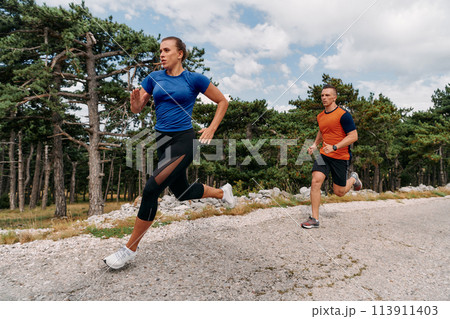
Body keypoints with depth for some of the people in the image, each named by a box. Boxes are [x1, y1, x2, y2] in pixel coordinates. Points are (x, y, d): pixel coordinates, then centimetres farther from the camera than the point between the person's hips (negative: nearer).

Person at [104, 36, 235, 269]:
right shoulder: (154, 78, 8)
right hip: (162, 140, 7)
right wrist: (135, 101, -14)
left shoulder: (194, 79, -3)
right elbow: (137, 109, 9)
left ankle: (129, 250, 0)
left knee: (151, 190, -16)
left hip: (184, 141, -6)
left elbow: (222, 101, 6)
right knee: (183, 193, 17)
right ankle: (222, 192, 45)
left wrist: (212, 128, -3)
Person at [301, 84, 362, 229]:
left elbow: (353, 136, -15)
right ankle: (314, 219, -8)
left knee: (339, 192, 6)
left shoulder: (343, 115, -13)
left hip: (341, 157, -5)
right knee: (315, 181, -15)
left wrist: (334, 147, -24)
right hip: (324, 155, 5)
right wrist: (315, 144, 11)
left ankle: (353, 179, 41)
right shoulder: (320, 116, 8)